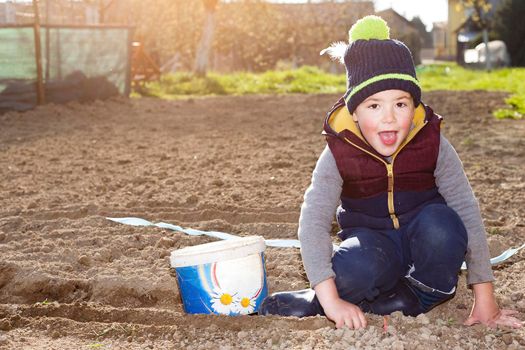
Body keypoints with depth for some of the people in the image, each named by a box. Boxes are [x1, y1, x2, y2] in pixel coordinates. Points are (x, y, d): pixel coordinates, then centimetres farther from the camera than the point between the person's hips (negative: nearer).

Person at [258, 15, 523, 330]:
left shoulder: (433, 144, -16)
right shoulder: (339, 154, -17)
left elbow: (467, 212, -15)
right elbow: (314, 221, -23)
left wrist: (485, 299, -17)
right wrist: (331, 300, -34)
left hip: (424, 244, 2)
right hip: (373, 243, -2)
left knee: (442, 223, -33)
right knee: (355, 269, -37)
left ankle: (424, 295, -9)